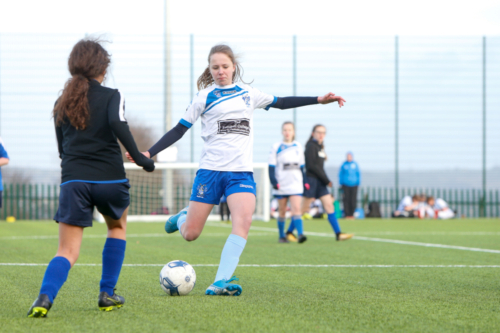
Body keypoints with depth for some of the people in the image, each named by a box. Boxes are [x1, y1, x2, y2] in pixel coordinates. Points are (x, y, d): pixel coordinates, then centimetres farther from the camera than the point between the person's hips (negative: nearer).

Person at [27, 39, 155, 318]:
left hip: (73, 180, 2)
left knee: (67, 251, 1)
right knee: (118, 227, 29)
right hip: (110, 179, -2)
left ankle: (45, 297, -27)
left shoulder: (62, 103, 14)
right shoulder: (112, 97, 1)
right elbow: (118, 124, -20)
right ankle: (108, 294, 24)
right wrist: (139, 157, -16)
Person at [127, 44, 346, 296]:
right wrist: (149, 153, -7)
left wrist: (319, 100, 21)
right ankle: (182, 218, 37)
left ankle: (221, 283, -29)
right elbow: (179, 130, 3)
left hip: (242, 172, 2)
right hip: (211, 170, -2)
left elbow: (280, 103, 25)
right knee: (190, 235, -1)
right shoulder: (205, 97, 3)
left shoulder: (248, 94, 13)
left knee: (243, 221, -24)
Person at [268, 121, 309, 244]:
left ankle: (300, 234, -23)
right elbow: (271, 167, -2)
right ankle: (282, 236, 19)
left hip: (296, 185, 1)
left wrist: (305, 182, 14)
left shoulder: (298, 147, 10)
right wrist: (274, 182, -13)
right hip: (281, 185, -1)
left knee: (296, 209, -13)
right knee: (282, 211, 7)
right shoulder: (276, 147, 0)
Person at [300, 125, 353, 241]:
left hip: (320, 182, 8)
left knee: (329, 205, 1)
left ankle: (338, 234, -3)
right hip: (311, 179, -8)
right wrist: (326, 179, -14)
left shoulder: (320, 147, 16)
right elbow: (311, 165, -16)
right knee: (304, 208, -4)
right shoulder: (311, 146, -10)